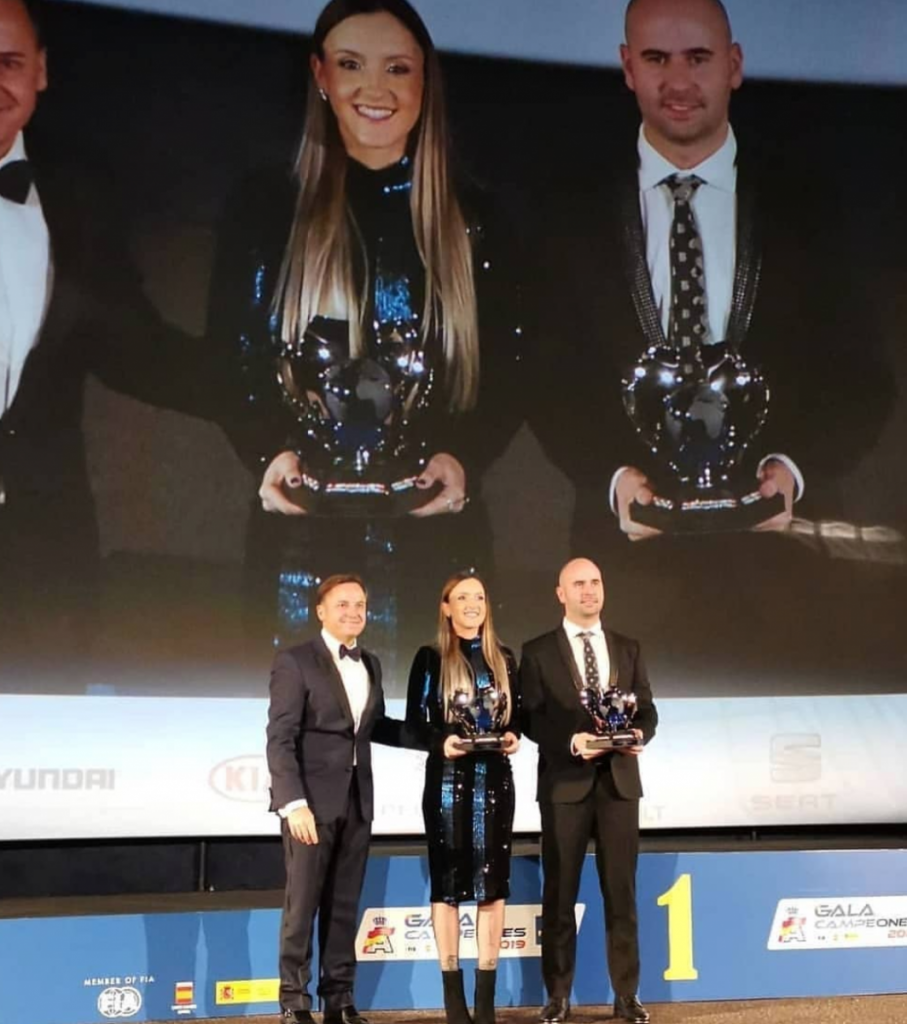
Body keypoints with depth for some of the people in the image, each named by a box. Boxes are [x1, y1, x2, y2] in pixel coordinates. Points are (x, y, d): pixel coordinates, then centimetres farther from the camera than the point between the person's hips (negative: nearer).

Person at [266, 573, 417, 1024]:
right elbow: (280, 738, -12)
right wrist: (293, 802, -20)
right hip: (313, 798, -6)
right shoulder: (294, 662, -7)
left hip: (357, 798, 6)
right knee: (303, 903, 1)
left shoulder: (370, 664, 13)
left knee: (345, 904, 10)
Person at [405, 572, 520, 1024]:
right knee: (447, 881, 1)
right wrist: (442, 742, -19)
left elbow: (517, 715, 13)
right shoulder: (430, 659, 1)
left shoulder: (503, 659, 11)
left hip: (495, 778, 3)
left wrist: (513, 738, -8)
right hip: (447, 778, -3)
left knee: (493, 881, 2)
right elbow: (415, 721, -2)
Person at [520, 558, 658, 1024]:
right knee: (560, 893, 5)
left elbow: (647, 709, 7)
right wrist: (572, 740, -20)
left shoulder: (628, 649, 12)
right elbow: (531, 718, -5)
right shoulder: (538, 652, 2)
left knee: (621, 890, 5)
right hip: (565, 782, -2)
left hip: (619, 780, 2)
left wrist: (640, 734, -15)